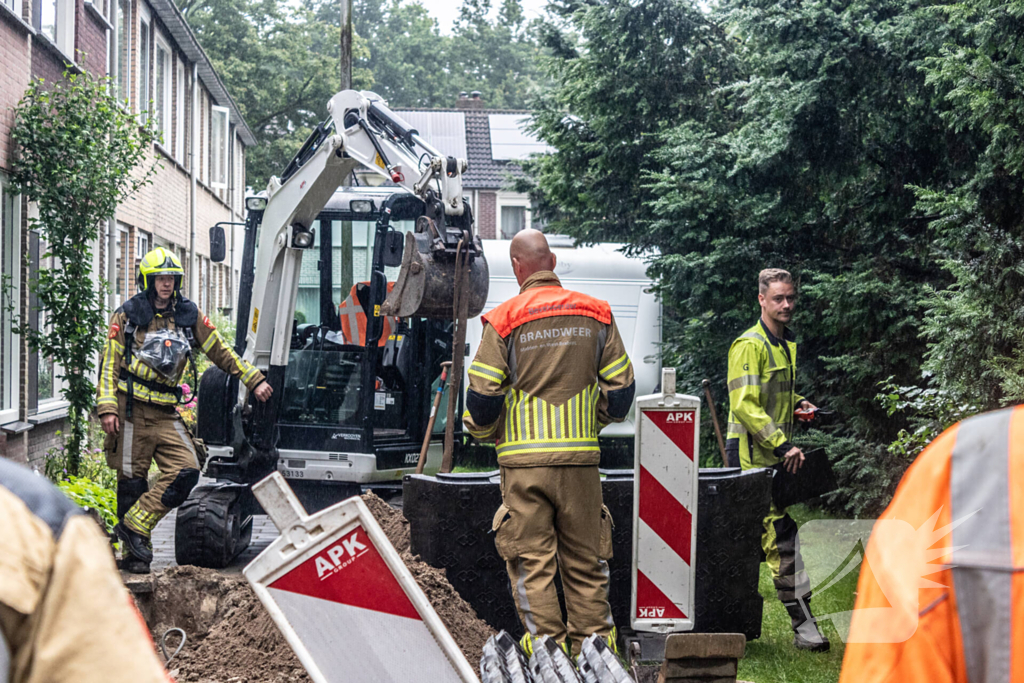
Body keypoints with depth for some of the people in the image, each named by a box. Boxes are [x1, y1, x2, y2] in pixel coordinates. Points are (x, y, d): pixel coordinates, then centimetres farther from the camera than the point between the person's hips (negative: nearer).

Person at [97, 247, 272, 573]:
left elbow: (220, 351, 16)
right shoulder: (127, 317, 2)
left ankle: (134, 525, -5)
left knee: (186, 470, -13)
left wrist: (253, 379, 12)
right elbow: (110, 363, 0)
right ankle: (136, 554, 8)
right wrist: (107, 407, -11)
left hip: (166, 412, 4)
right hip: (131, 409, -4)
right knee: (132, 480, -1)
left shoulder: (189, 315, 10)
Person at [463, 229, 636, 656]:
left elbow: (483, 396, -5)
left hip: (523, 459, -3)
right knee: (585, 560, 11)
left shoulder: (505, 320, -5)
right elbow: (620, 389, 7)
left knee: (532, 560, 3)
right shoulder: (596, 314, 5)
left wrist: (483, 433, 15)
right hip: (581, 458, 3)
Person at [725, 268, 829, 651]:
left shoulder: (786, 343, 18)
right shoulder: (750, 345, -12)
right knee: (782, 537, -11)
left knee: (755, 540, 13)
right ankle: (804, 626, -11)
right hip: (754, 457, -9)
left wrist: (797, 403, 11)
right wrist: (783, 446, -23)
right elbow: (745, 405, -20)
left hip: (775, 457, 9)